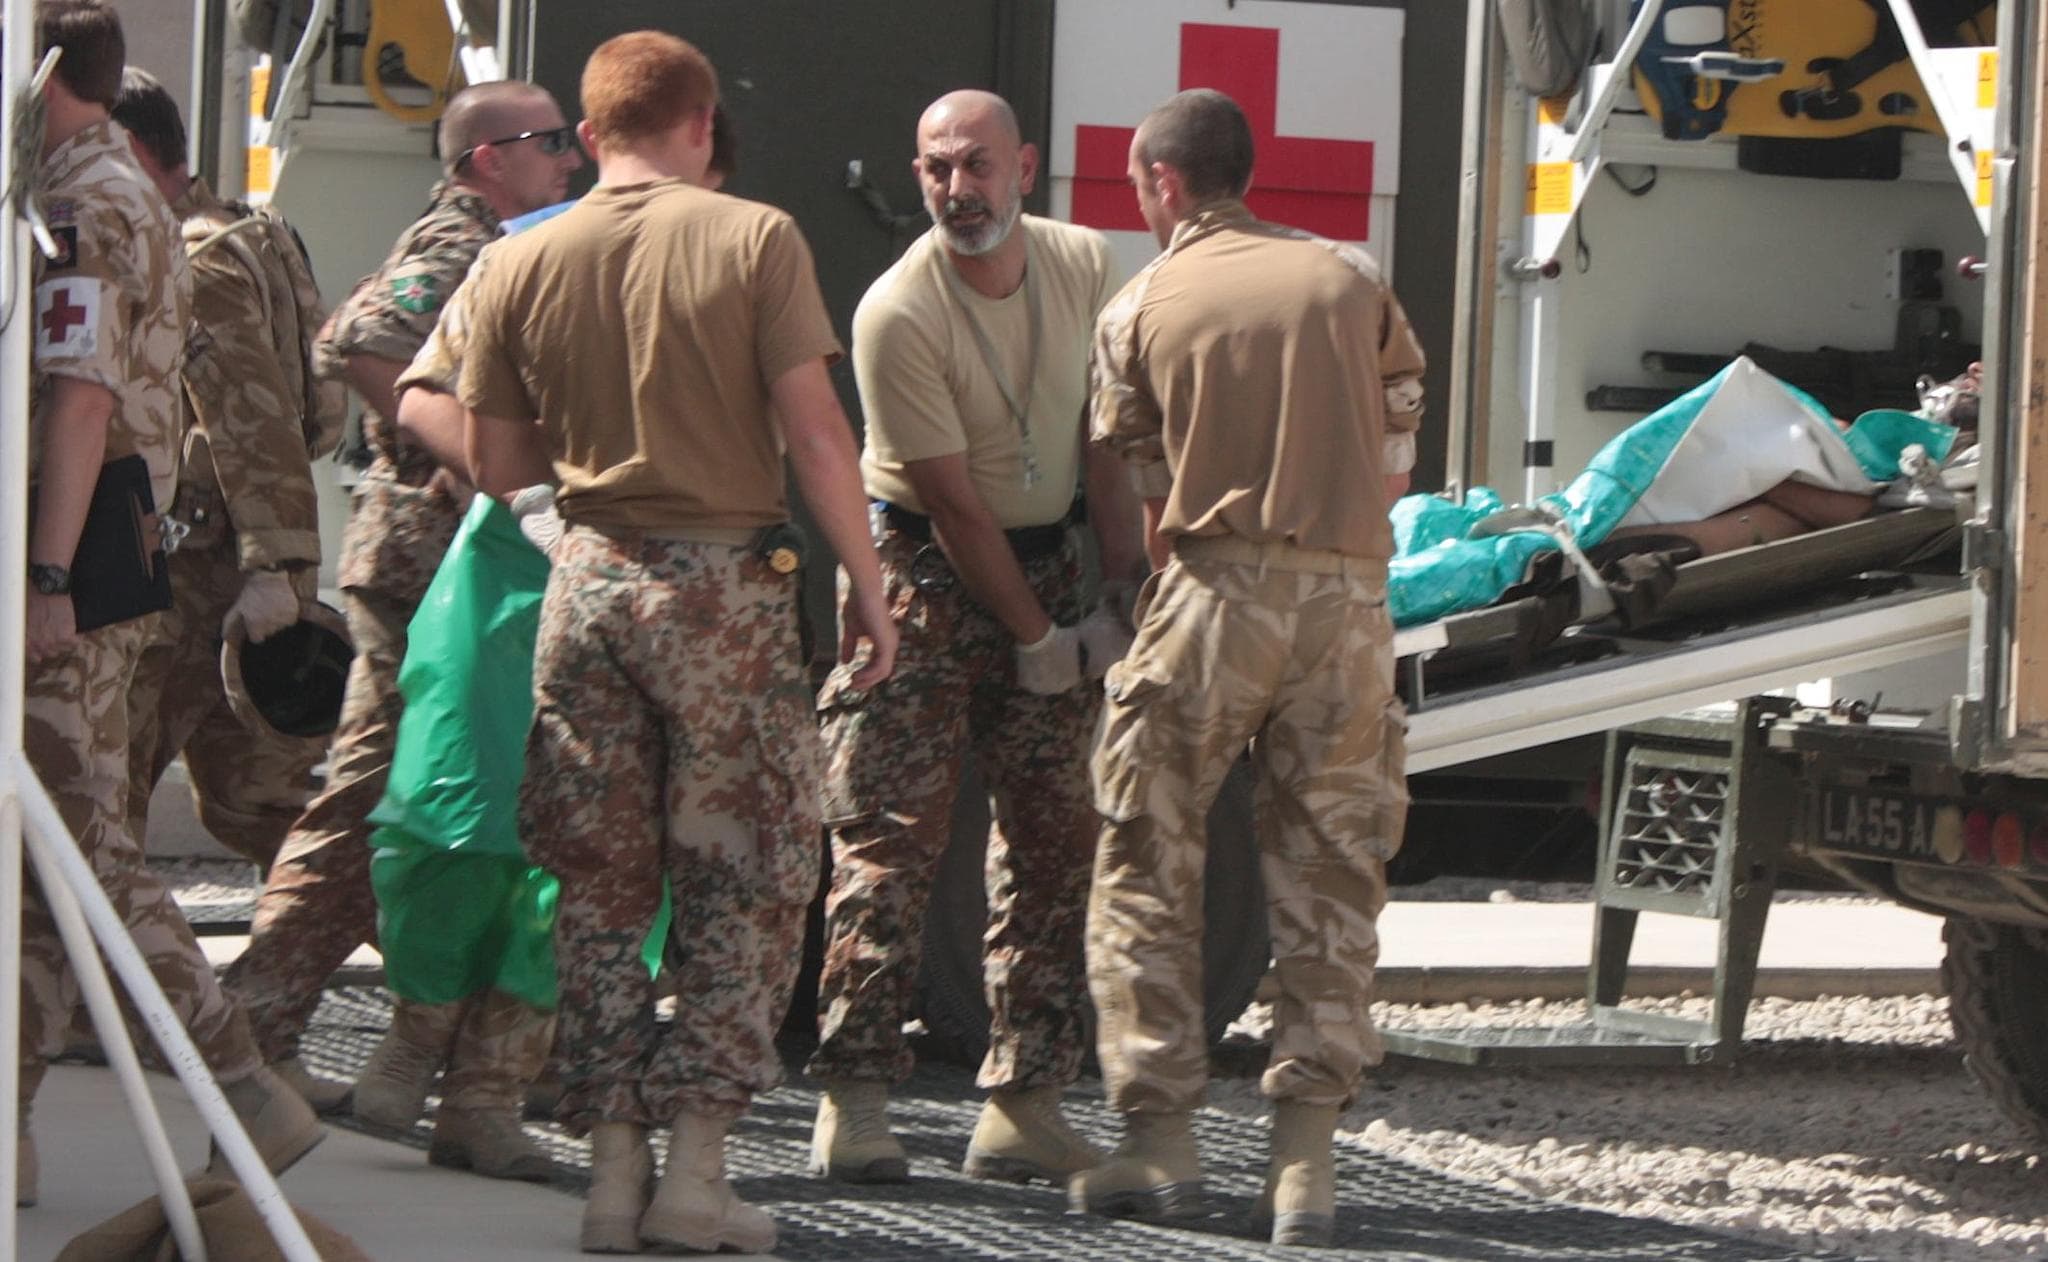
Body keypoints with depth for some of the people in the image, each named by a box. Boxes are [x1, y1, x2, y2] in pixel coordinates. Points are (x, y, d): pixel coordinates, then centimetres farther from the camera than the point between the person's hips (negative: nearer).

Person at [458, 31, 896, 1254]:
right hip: (726, 579, -3)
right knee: (748, 878, 5)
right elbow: (816, 432, -10)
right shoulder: (754, 239, -6)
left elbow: (500, 466, 7)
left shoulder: (520, 263, 3)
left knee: (601, 882, 10)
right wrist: (867, 588, -2)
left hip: (590, 578, 3)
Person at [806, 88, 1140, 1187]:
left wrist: (1126, 587, -5)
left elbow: (1110, 443, 3)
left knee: (1055, 836, 2)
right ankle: (854, 1102, -8)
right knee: (894, 832, -10)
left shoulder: (1084, 267, -2)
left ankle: (1024, 1107, 5)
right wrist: (1039, 643, -13)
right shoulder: (898, 314, -19)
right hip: (925, 570, -5)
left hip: (1045, 562, 5)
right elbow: (952, 500, -16)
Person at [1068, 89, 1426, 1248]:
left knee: (1150, 863, 8)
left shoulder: (1141, 311, 4)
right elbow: (1398, 449, 11)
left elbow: (1144, 483, 8)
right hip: (1351, 591, 2)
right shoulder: (1351, 280, 9)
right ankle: (1306, 1162, 1)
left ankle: (1161, 1142, 4)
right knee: (1331, 879, 6)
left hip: (1215, 586, -2)